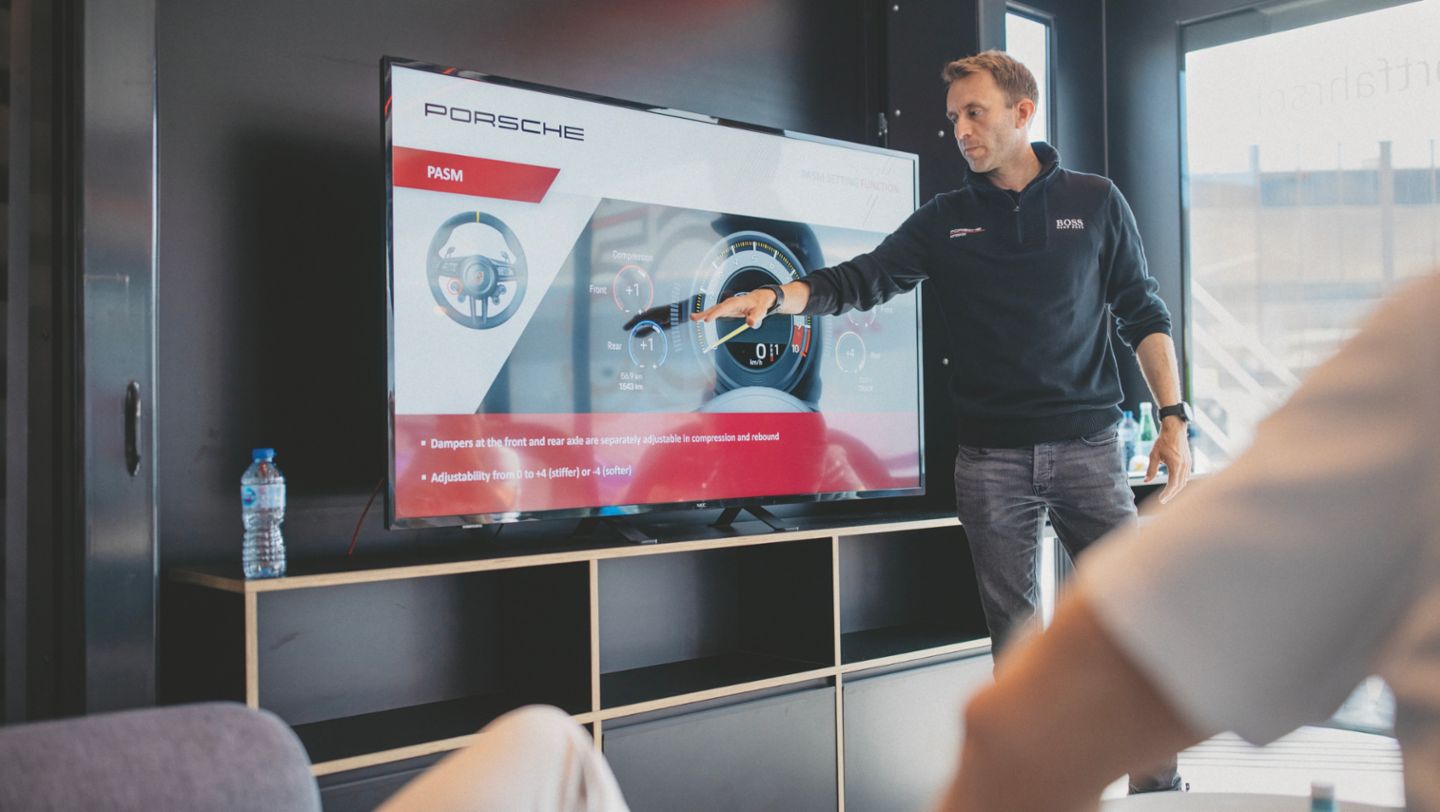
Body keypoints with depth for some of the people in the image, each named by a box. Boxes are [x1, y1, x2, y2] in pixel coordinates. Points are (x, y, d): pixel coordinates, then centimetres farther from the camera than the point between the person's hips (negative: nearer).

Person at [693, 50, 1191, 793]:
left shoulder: (1094, 203, 5)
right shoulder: (945, 221, 9)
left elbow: (1142, 315, 5)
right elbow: (861, 279, 0)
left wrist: (1172, 417, -3)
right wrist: (776, 295, -17)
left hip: (1085, 446, -1)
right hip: (990, 457, 1)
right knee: (1013, 631, 7)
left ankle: (1157, 783, 14)